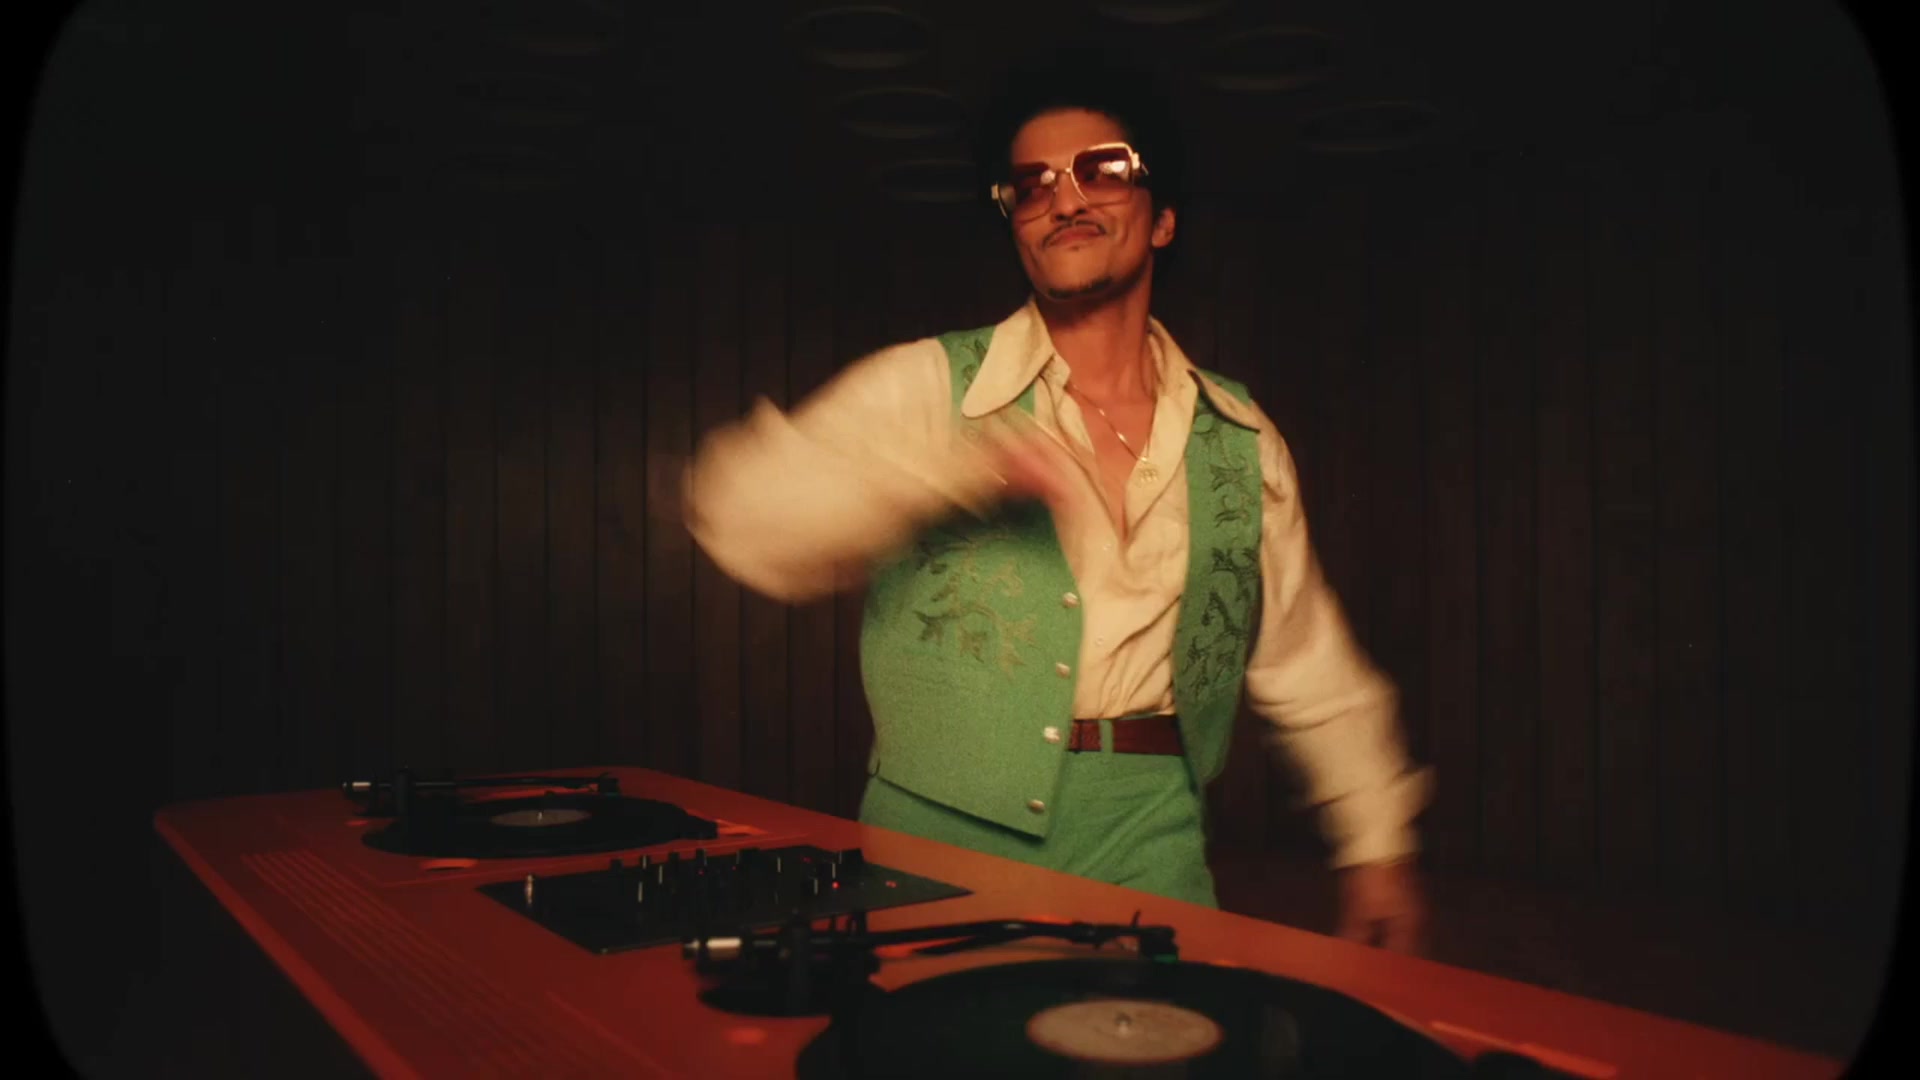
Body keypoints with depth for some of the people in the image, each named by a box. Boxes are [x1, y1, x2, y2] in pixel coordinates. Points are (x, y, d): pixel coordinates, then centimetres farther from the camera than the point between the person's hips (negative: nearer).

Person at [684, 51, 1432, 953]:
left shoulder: (1242, 440, 8)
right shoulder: (927, 387, -3)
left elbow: (1308, 668, 17)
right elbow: (742, 507, -18)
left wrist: (1377, 845, 16)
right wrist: (971, 459, -27)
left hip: (1147, 844, 3)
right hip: (943, 842, -2)